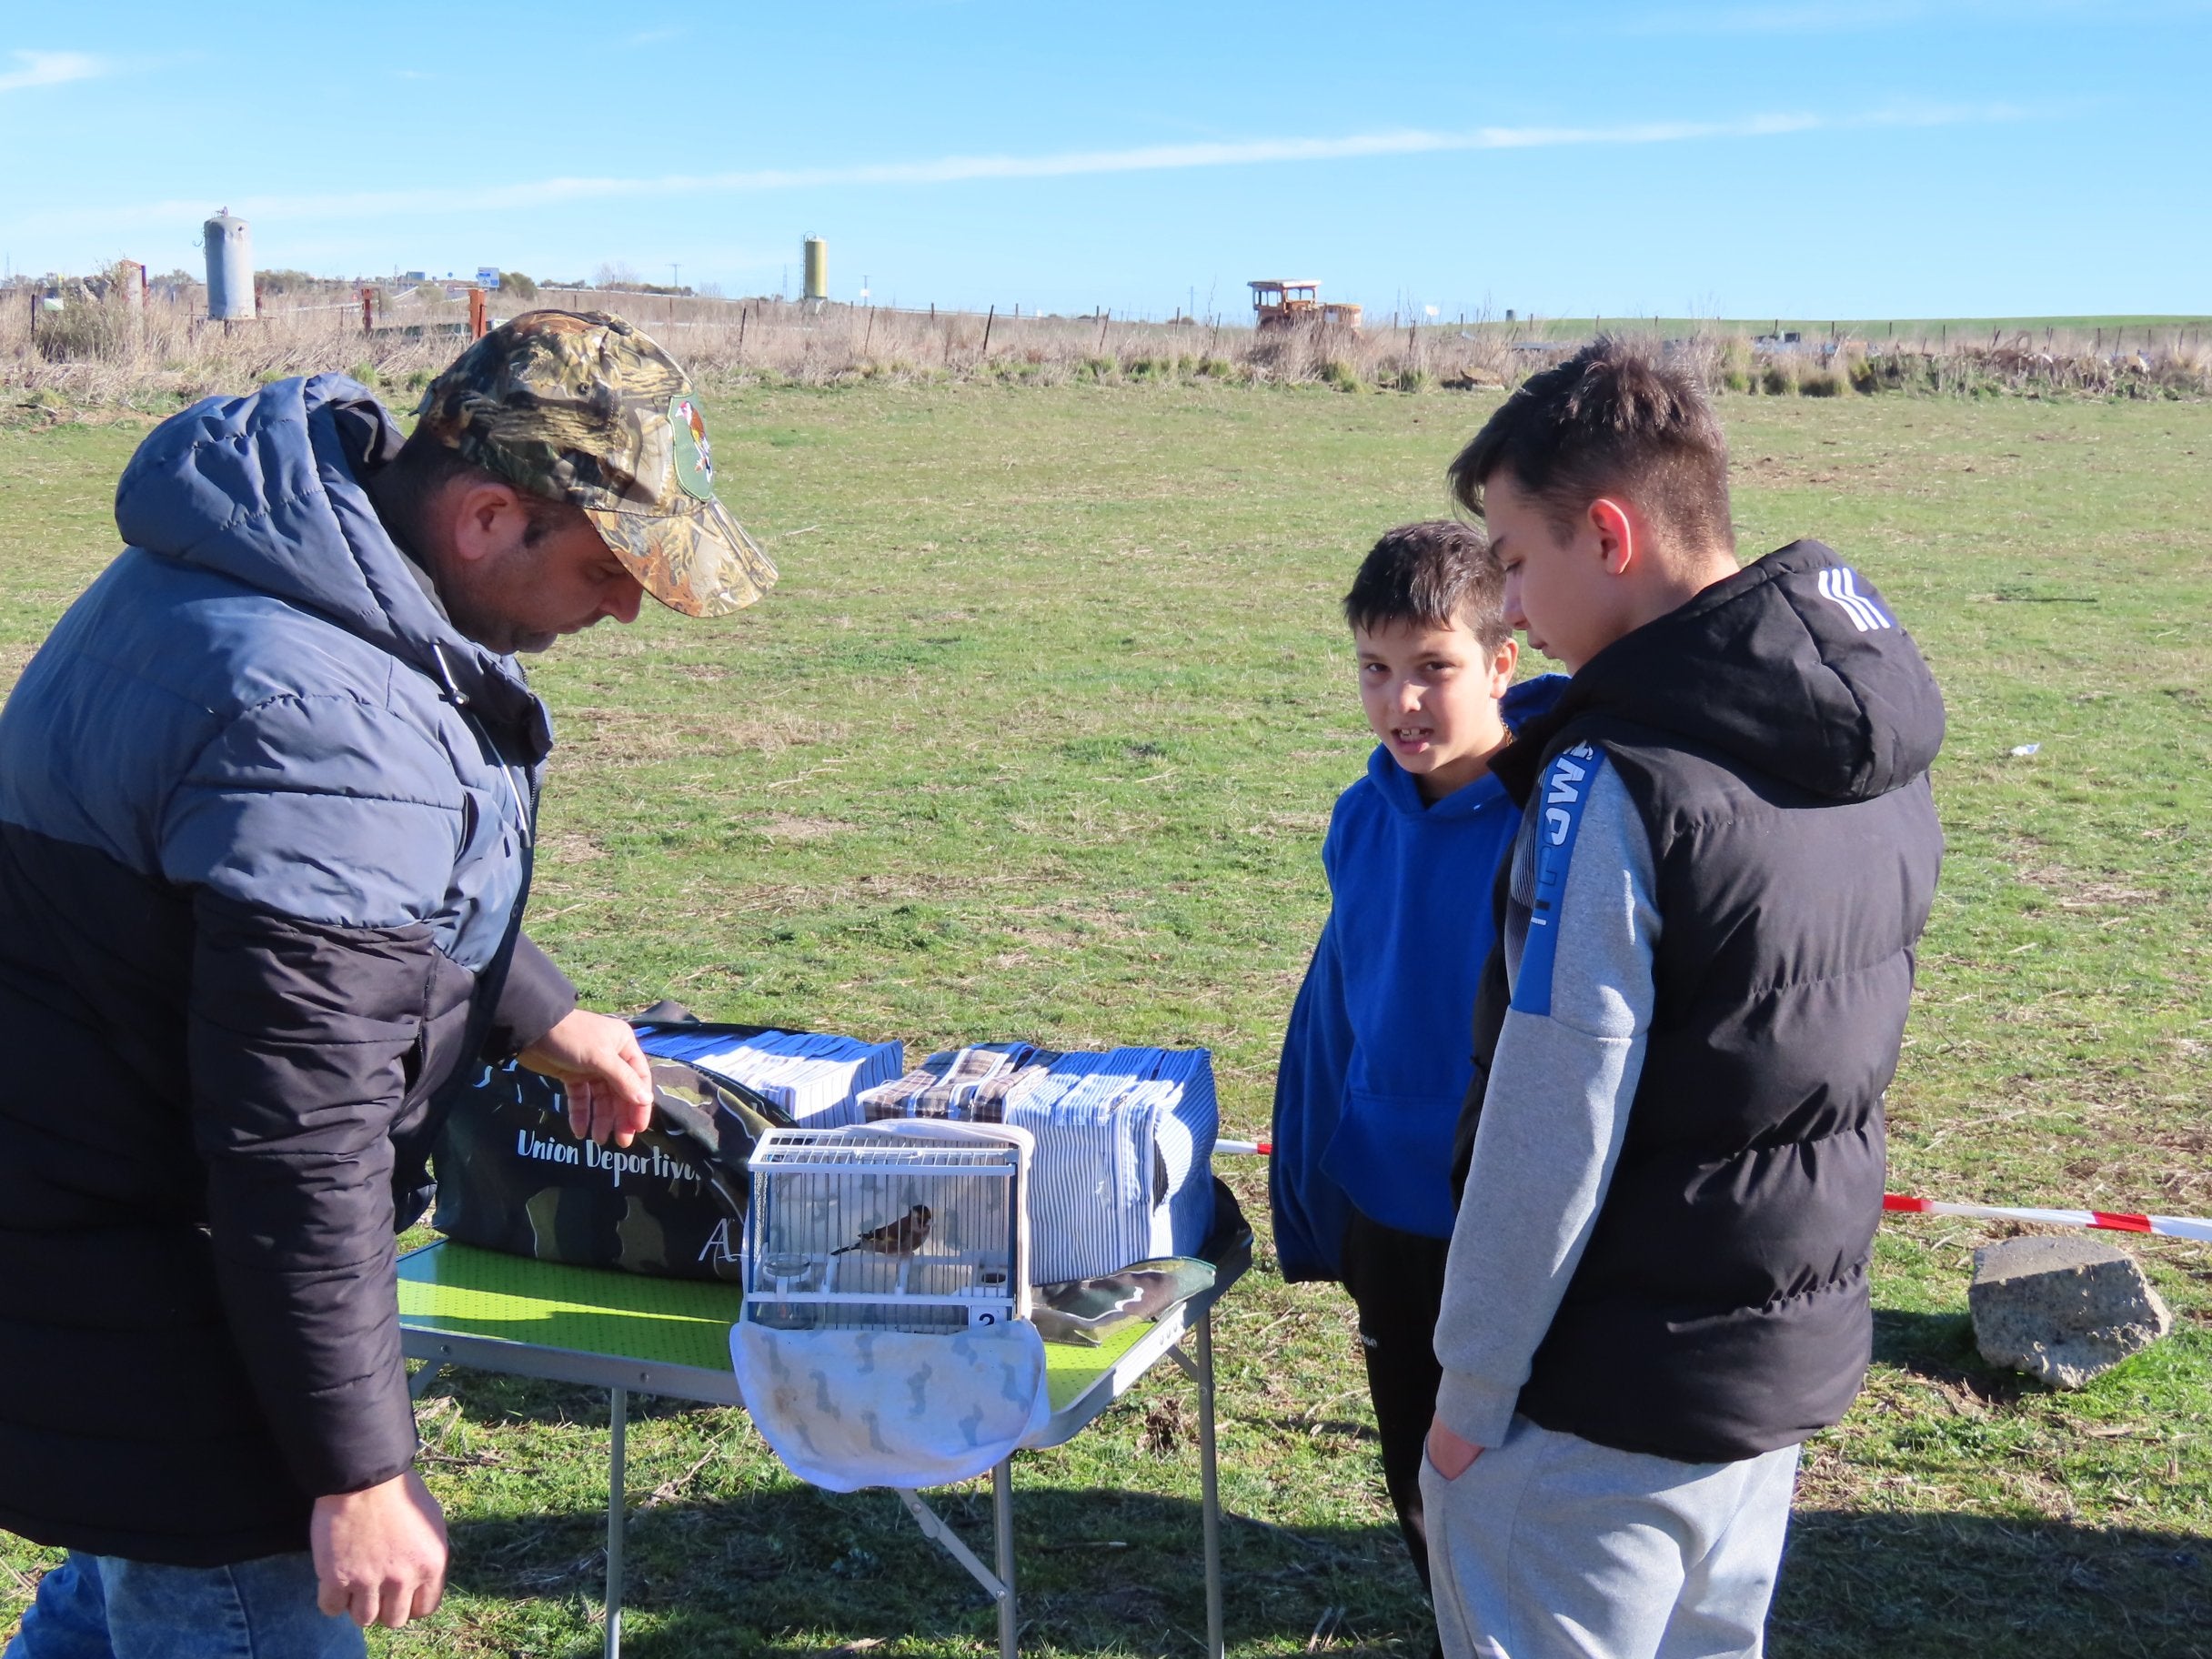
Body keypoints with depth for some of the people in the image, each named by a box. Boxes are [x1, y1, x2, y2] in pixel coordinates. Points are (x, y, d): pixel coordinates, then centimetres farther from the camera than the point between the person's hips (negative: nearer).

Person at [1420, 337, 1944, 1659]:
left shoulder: (1616, 781, -23)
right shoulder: (1880, 758, 2)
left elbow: (1550, 1138, -22)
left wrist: (1472, 1391, -12)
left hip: (1606, 1406, -8)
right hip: (1801, 1355, 8)